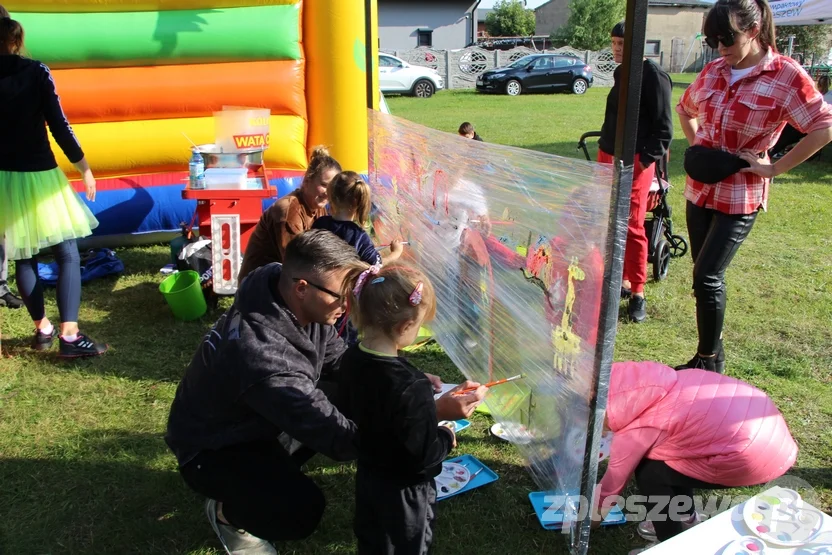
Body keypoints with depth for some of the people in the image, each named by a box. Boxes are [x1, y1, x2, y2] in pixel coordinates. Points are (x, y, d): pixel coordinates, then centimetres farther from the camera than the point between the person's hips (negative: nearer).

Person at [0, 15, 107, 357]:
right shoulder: (36, 72, -7)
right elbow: (58, 125, -10)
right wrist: (84, 168, -1)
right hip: (40, 176, -4)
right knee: (67, 254, 0)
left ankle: (41, 329, 22)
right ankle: (69, 335, -8)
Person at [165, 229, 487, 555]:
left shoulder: (299, 305, -17)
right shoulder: (264, 356, -40)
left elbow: (339, 361, 0)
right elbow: (340, 439, -35)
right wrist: (432, 413, -37)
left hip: (260, 421, 8)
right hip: (213, 447, -8)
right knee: (302, 511, -29)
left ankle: (269, 467, 12)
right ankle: (226, 512, 4)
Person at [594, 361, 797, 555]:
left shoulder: (634, 431, -16)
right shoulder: (641, 384, 1)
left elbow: (614, 481, 3)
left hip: (756, 452, -8)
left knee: (649, 472, -2)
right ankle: (686, 521, 35)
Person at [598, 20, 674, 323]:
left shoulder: (653, 75, -11)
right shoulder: (621, 73, 14)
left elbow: (663, 126, -13)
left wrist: (647, 159, -17)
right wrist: (603, 148, 17)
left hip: (635, 162, -8)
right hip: (608, 157, 8)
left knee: (632, 227, -6)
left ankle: (637, 293, 4)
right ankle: (621, 280, 23)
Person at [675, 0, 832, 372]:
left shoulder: (786, 75, -12)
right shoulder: (714, 71, 5)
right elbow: (685, 109, 23)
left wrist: (776, 168, -15)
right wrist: (696, 147, 10)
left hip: (740, 197, -6)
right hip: (699, 188, 6)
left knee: (707, 277, -8)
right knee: (705, 275, 11)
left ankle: (709, 361, 10)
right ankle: (710, 355, 27)